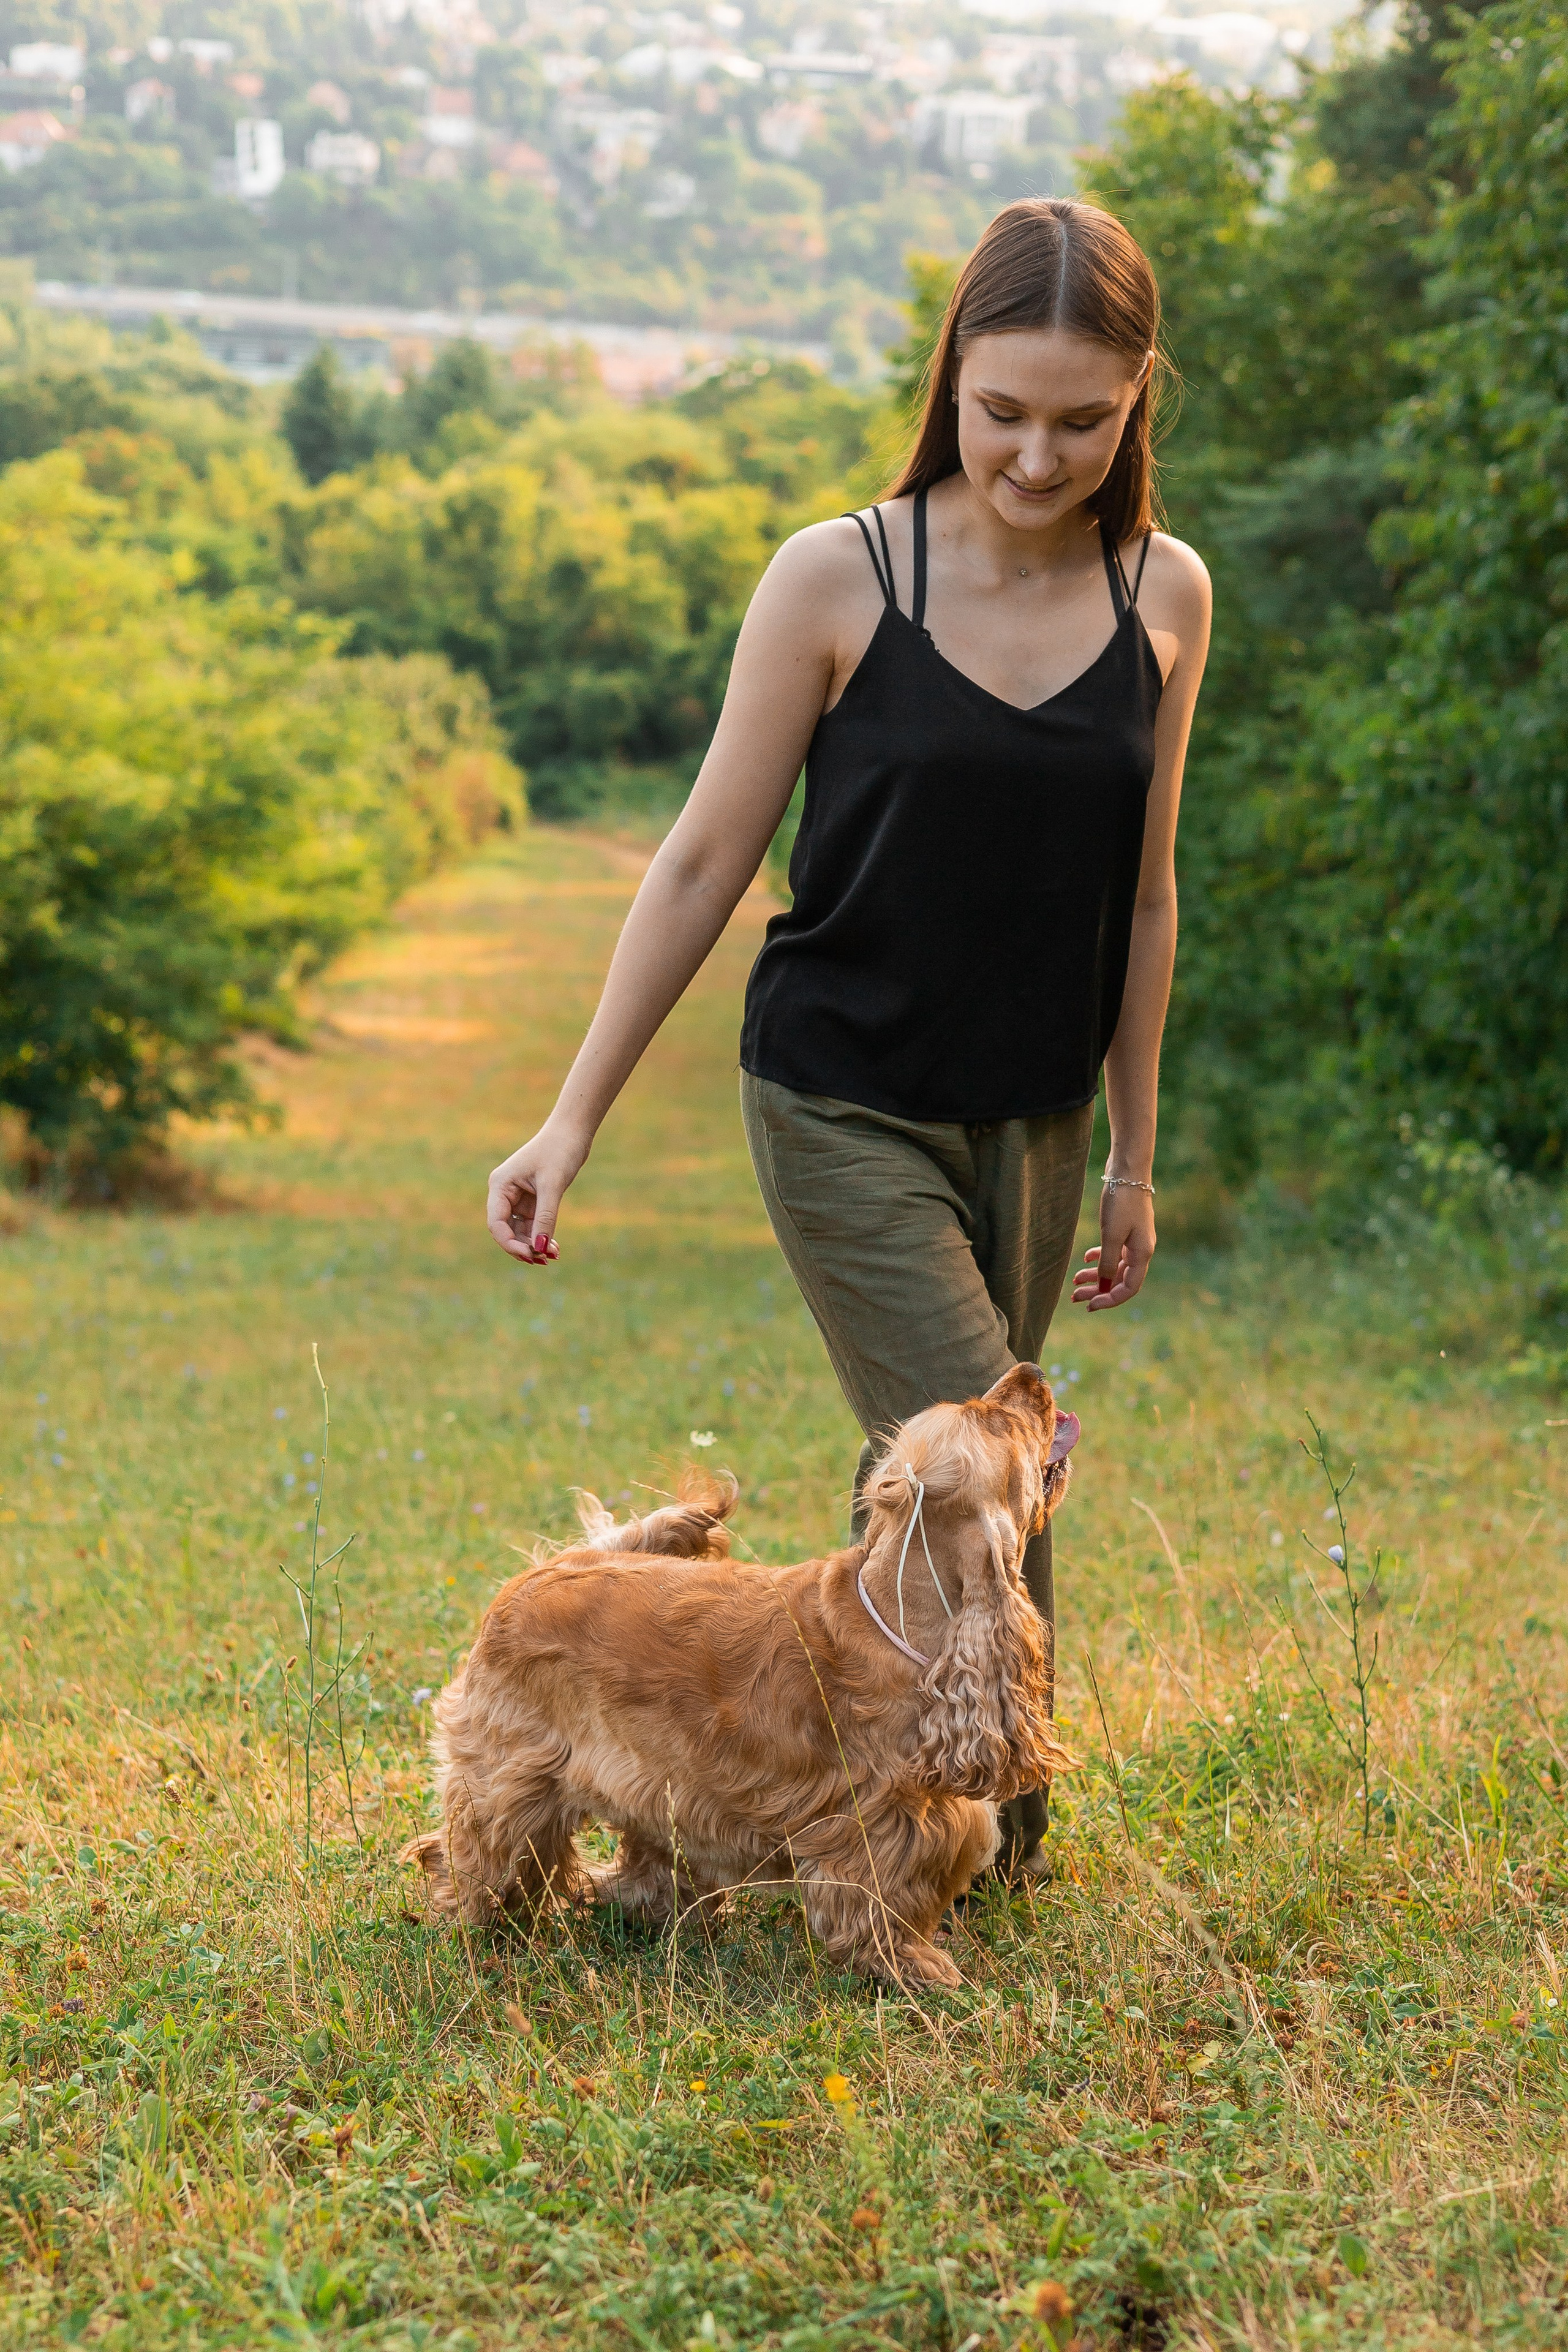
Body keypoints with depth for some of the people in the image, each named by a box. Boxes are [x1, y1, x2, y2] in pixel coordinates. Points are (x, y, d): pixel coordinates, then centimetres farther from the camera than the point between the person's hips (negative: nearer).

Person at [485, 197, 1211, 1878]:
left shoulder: (1165, 598, 0)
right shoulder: (838, 580, -11)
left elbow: (1140, 894, 9)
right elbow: (706, 861, -5)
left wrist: (1134, 1156, 14)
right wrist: (570, 1125, -5)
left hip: (1032, 1122, 4)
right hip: (845, 1110, -4)